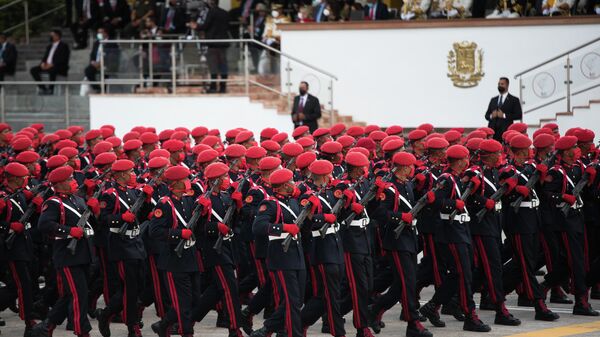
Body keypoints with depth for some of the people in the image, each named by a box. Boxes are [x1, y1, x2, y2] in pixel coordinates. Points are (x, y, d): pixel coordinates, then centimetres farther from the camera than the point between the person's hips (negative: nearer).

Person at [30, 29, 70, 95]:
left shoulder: (63, 46, -3)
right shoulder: (50, 46, 21)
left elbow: (62, 59, -14)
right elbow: (45, 57, 17)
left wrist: (52, 65, -23)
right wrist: (43, 63, -6)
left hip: (60, 68, -8)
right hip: (47, 65, 8)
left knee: (52, 70, -41)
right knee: (33, 70, -11)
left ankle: (50, 89, -28)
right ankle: (42, 88, -10)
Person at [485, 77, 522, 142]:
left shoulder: (514, 100, 7)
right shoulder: (493, 100, 21)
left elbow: (519, 115, -2)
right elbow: (487, 115, 21)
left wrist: (504, 115, -11)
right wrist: (491, 116, -3)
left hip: (506, 131, -4)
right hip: (493, 131, 4)